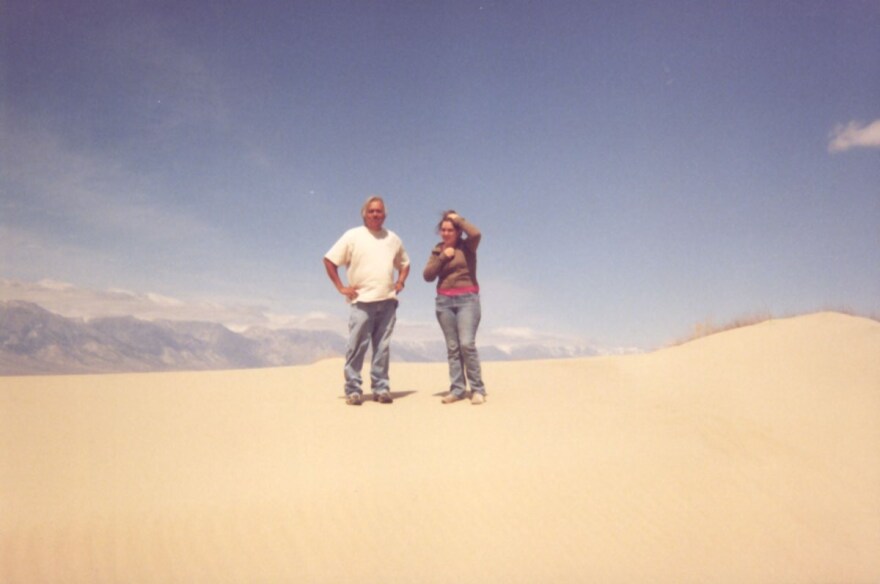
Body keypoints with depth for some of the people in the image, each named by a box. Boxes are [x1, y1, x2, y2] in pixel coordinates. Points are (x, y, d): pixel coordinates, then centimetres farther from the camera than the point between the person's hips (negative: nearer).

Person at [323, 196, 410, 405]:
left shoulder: (393, 239, 14)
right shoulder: (353, 236, 2)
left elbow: (404, 263, 28)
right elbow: (329, 260, 1)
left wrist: (400, 281, 11)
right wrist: (341, 287, -4)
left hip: (387, 302, 4)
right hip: (362, 301, -3)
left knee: (382, 347, 5)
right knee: (357, 347, -3)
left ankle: (381, 388, 11)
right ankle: (353, 390, 4)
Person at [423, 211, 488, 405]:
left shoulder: (467, 246, 2)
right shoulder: (437, 250, 12)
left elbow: (476, 234, -20)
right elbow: (428, 276, 4)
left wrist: (459, 219, -6)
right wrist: (442, 257, -7)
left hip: (467, 299, -4)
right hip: (444, 301, 4)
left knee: (467, 344, -14)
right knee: (452, 347, 3)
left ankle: (477, 389, -7)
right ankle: (457, 389, 6)